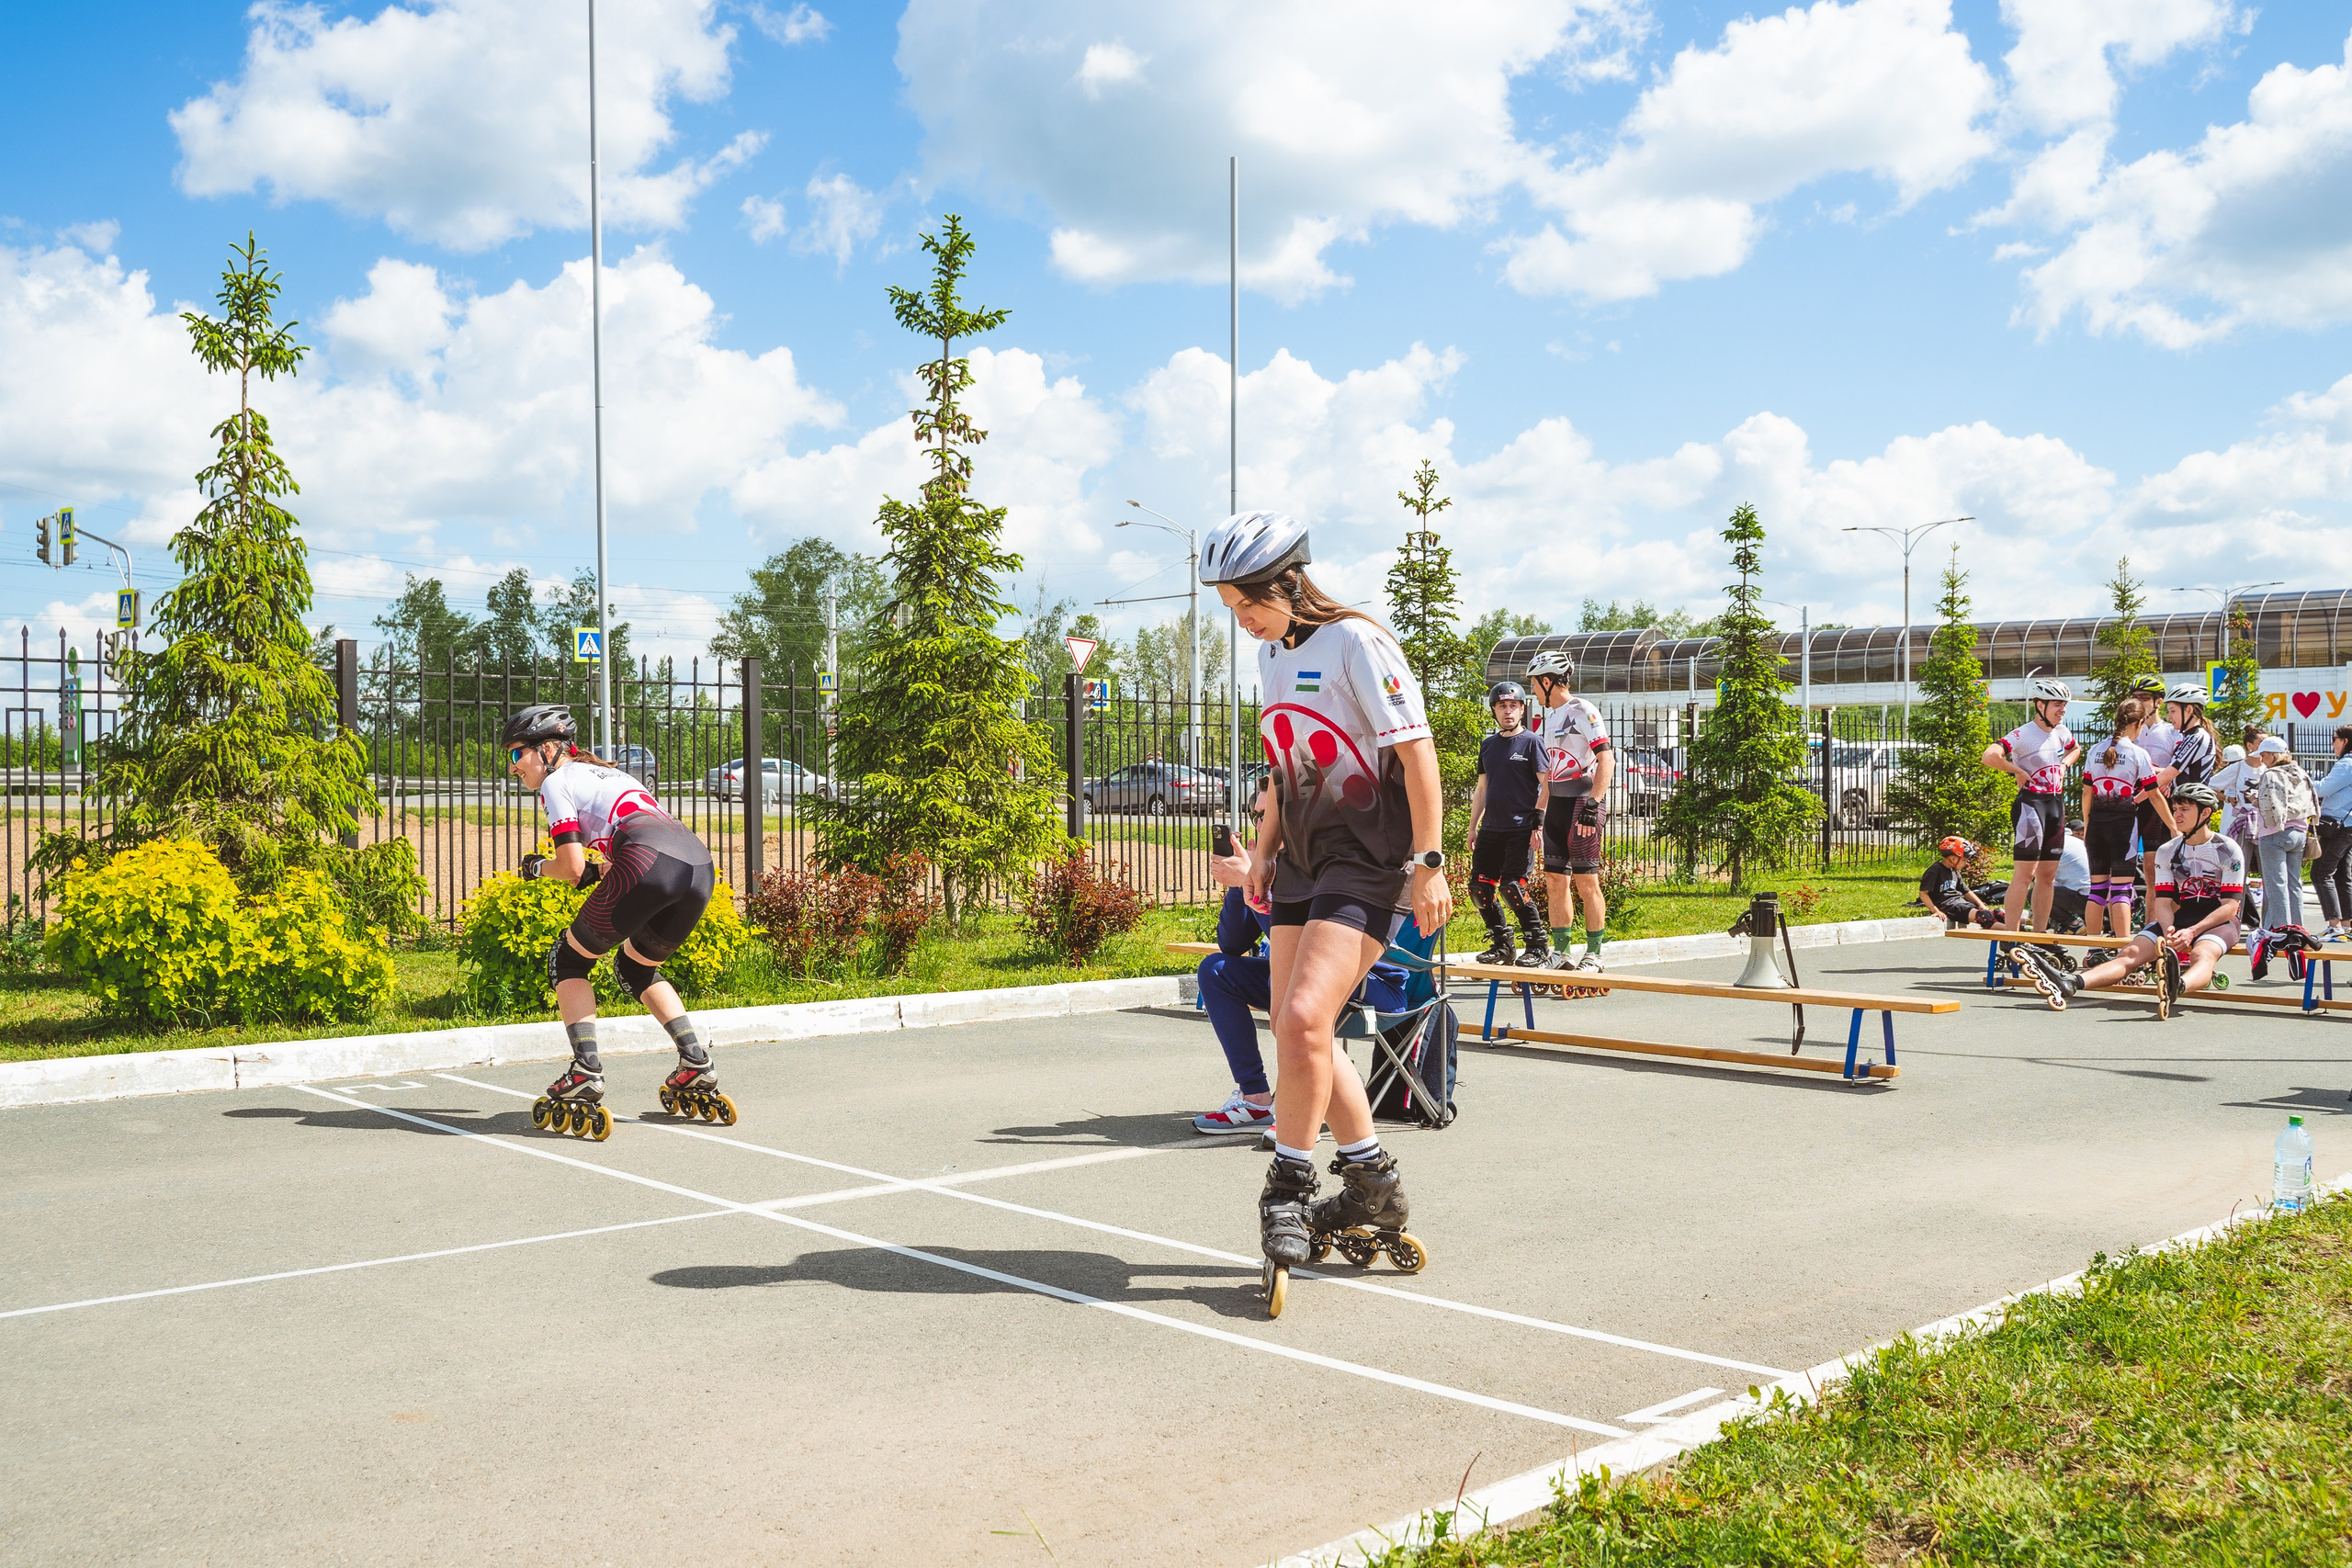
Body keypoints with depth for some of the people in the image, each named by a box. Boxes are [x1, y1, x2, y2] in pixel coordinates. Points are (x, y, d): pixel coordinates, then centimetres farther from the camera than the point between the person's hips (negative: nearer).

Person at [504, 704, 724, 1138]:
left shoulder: (556, 782, 12)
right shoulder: (608, 773, 36)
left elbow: (572, 866, 3)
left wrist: (538, 867, 23)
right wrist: (601, 869, 37)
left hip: (648, 861, -8)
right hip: (700, 863, 8)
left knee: (568, 959, 13)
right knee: (636, 967, 29)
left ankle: (586, 1072, 1)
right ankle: (696, 1063, 17)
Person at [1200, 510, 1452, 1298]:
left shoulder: (1356, 641, -14)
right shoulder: (1272, 655, 11)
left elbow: (1416, 751, -15)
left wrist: (1430, 863, -18)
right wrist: (1264, 848, 18)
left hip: (1367, 861, -9)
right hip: (1301, 862, 9)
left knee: (1304, 1018, -19)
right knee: (1294, 1029, 6)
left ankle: (1288, 1188, -2)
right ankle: (1372, 1186, 20)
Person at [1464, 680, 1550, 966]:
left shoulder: (1531, 742, -1)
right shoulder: (1488, 745, 15)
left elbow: (1546, 785, -5)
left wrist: (1538, 823, -13)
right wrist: (1473, 826, 17)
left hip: (1520, 830, -6)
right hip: (1491, 829, 6)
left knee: (1511, 886, -16)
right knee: (1479, 887, 0)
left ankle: (1539, 945, -2)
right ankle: (1501, 944, 14)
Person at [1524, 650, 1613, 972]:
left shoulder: (1583, 711, -9)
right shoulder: (1550, 716, 18)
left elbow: (1606, 761, -16)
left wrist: (1592, 806, -23)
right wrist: (1538, 815, 20)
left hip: (1582, 802, -8)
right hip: (1557, 804, 8)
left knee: (1586, 881, -7)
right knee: (1555, 882, 6)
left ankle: (1593, 954, 0)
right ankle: (1561, 952, 10)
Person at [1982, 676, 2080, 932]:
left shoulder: (2060, 731, 9)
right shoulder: (2023, 734, -15)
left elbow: (2075, 749, 34)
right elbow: (1989, 756, -31)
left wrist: (2064, 765, 13)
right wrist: (2018, 771, -18)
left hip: (2056, 804, 8)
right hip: (2031, 803, -8)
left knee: (2048, 874, 10)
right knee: (2026, 872, -11)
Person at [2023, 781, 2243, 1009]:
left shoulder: (2228, 851, -3)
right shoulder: (2167, 852, 10)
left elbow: (2230, 905, -9)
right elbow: (2163, 901, 3)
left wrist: (2191, 932, -22)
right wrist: (2169, 932, -20)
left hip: (2219, 922, -3)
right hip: (2179, 919, 3)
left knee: (2201, 955, -38)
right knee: (2131, 954, -22)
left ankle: (2178, 986, -75)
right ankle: (2069, 983, -48)